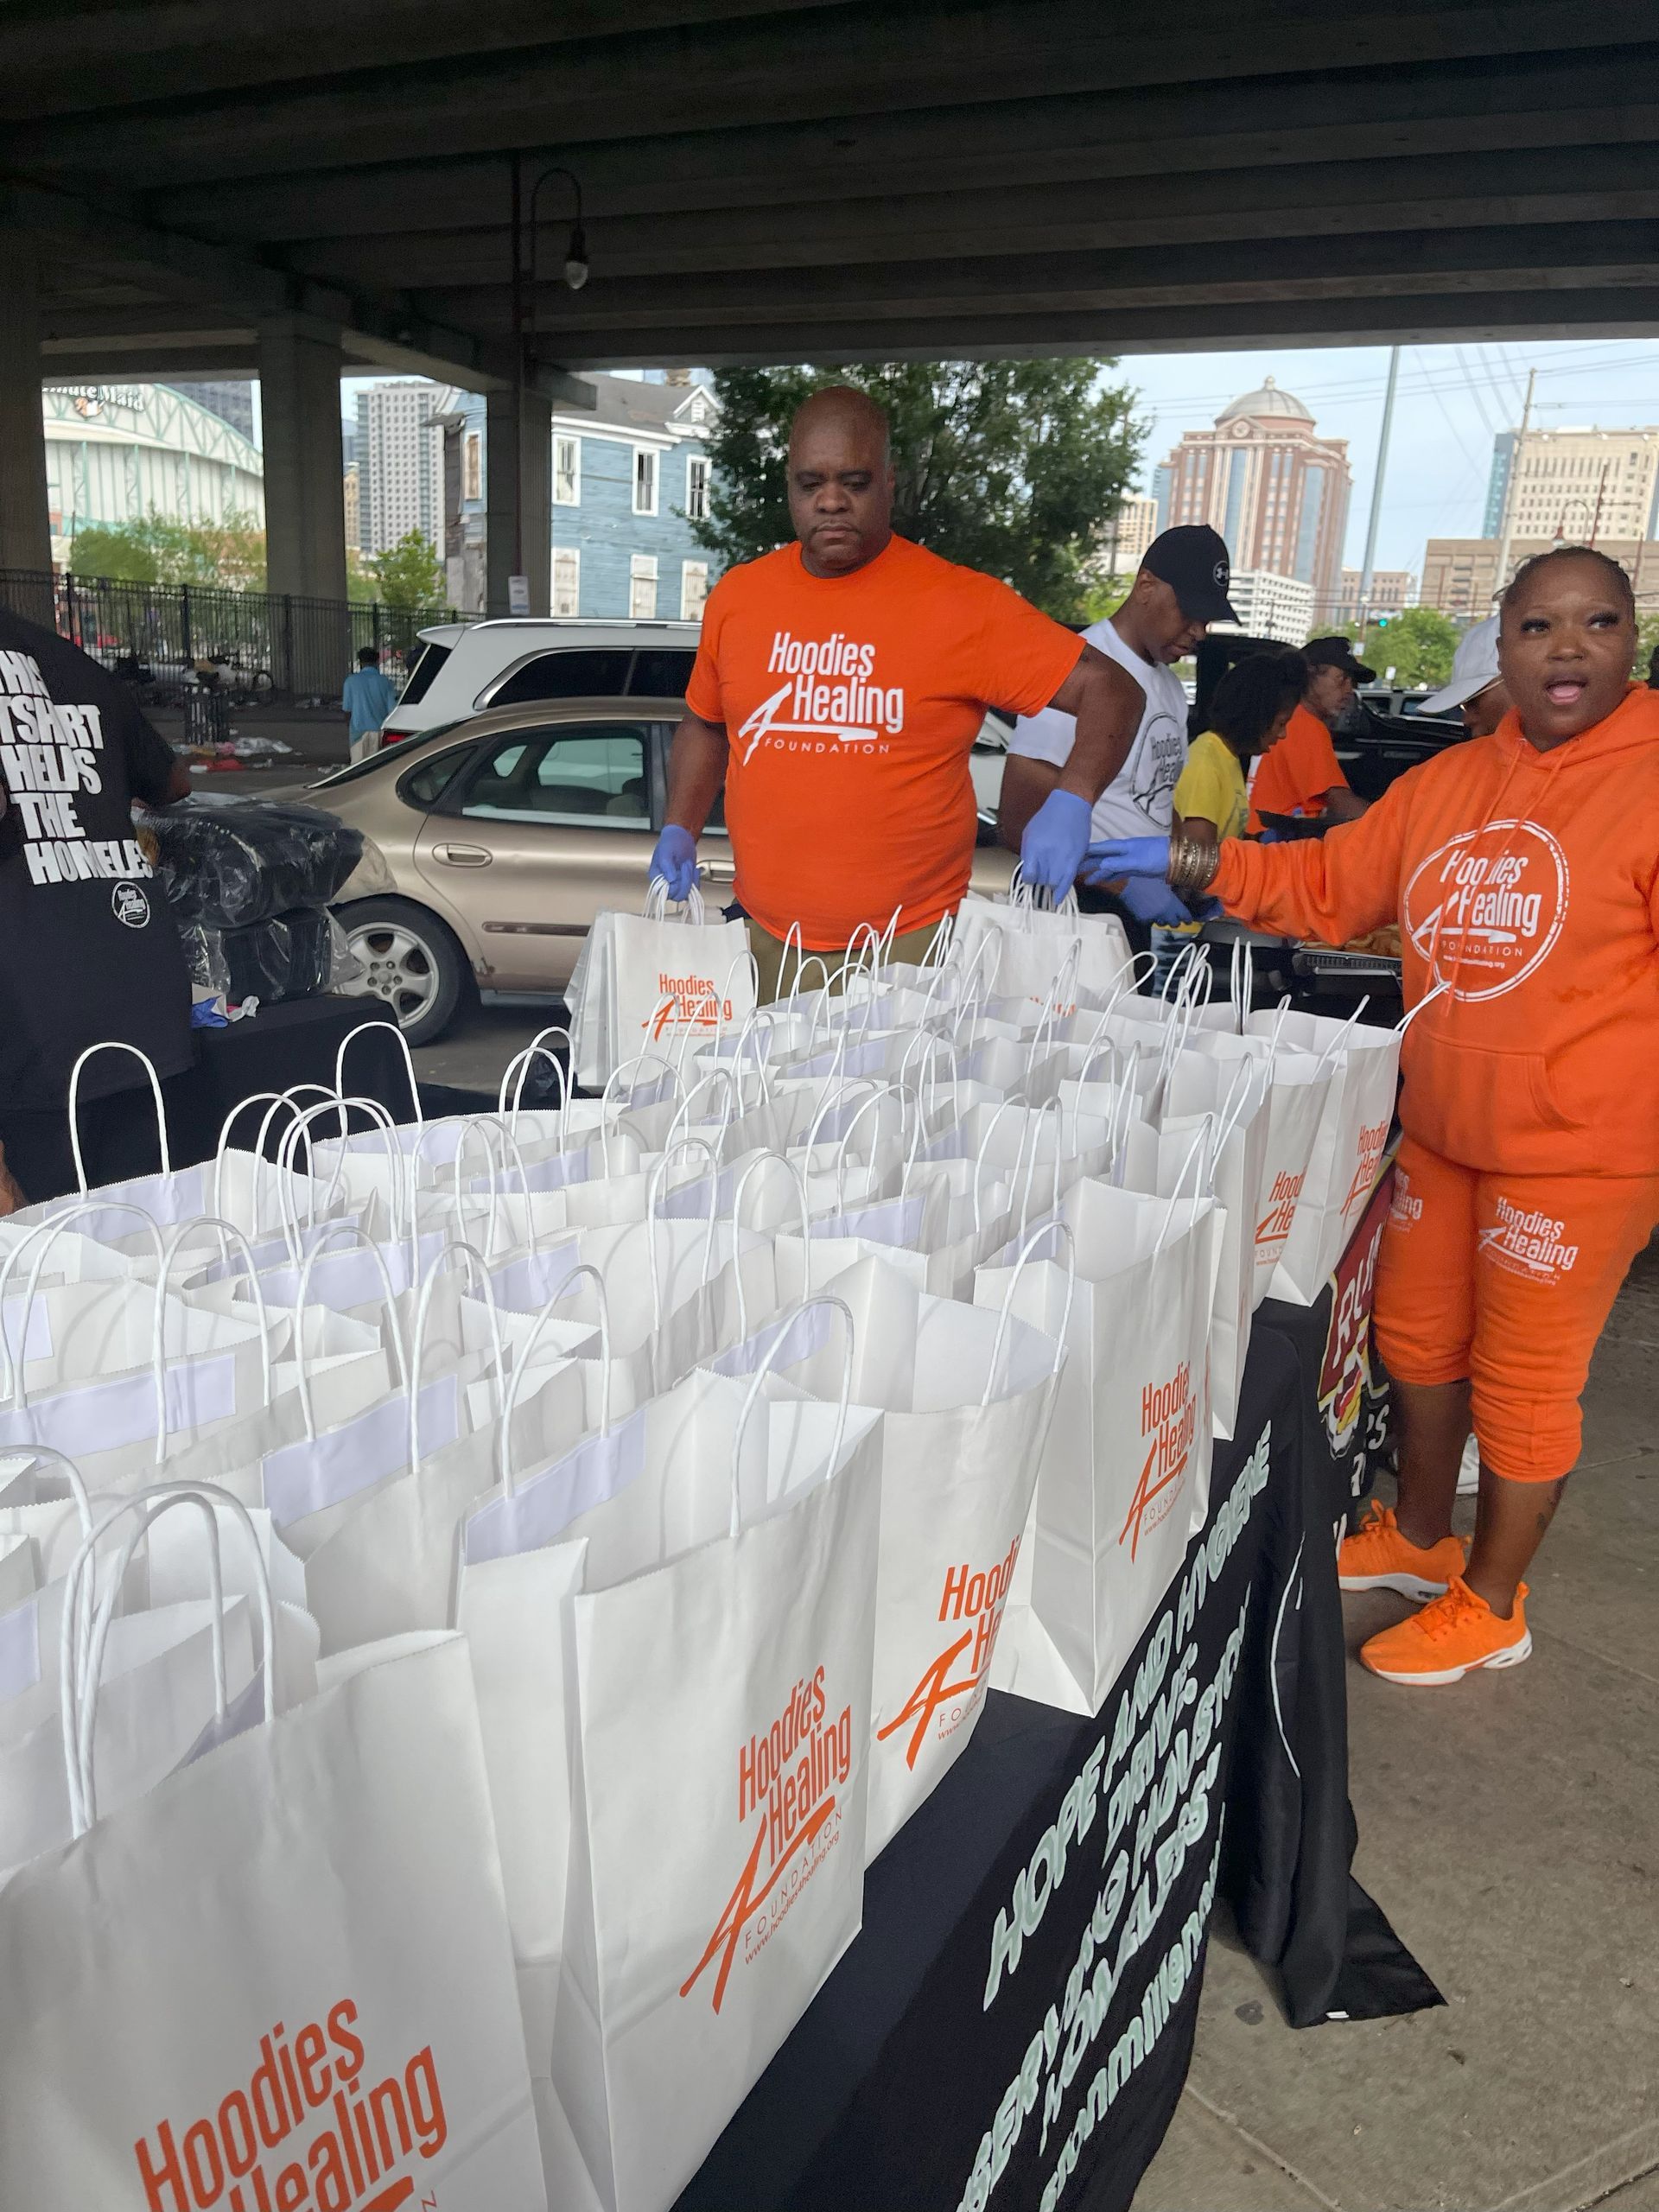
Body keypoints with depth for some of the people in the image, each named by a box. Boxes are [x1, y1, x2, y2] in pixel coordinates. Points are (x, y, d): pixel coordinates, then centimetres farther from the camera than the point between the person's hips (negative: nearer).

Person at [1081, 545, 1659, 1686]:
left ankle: (1491, 1603, 29)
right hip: (1441, 1128, 7)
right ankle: (1418, 1539, 44)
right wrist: (1189, 863, 1)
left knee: (1523, 1379, 7)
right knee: (1417, 1337, 20)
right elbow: (1327, 885, 11)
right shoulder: (1449, 782, 6)